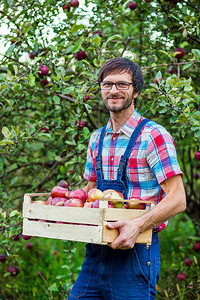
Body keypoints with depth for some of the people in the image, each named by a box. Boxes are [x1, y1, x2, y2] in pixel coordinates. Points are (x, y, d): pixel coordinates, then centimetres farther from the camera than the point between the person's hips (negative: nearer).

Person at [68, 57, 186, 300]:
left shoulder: (153, 136, -9)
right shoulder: (97, 139, 12)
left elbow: (177, 200, -14)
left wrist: (137, 226, -27)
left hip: (135, 250, -6)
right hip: (95, 251, 6)